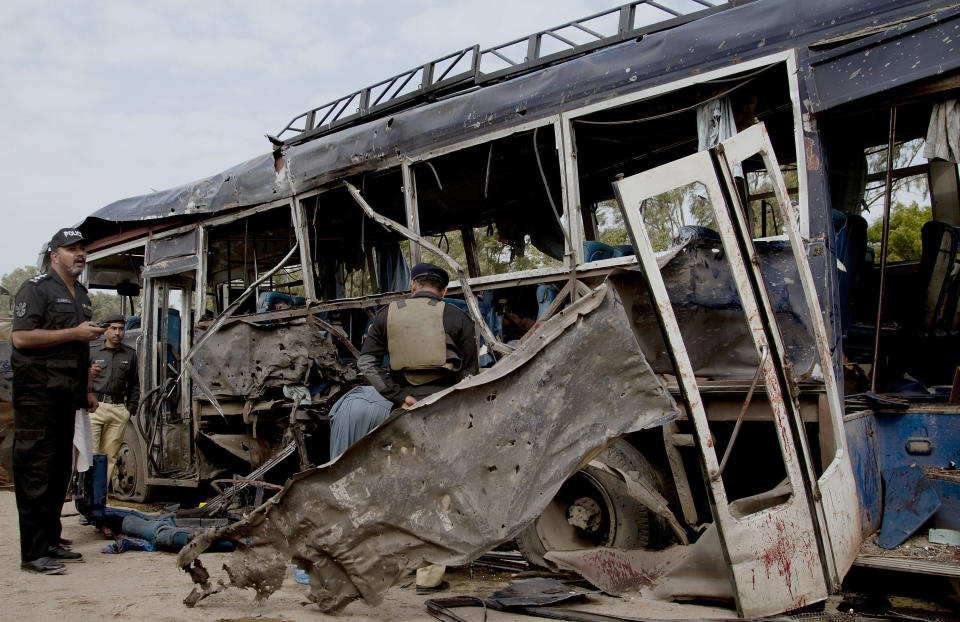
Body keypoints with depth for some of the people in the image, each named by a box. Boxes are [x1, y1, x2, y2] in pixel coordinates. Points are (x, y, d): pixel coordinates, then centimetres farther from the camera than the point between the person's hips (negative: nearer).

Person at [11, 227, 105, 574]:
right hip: (38, 393, -8)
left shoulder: (81, 295, 21)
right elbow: (21, 337, -16)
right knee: (36, 472, -6)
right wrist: (74, 333, -16)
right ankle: (33, 553, -2)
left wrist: (86, 390, 22)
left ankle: (51, 543, 19)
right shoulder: (36, 289, -4)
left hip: (66, 395, 8)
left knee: (60, 472, 11)